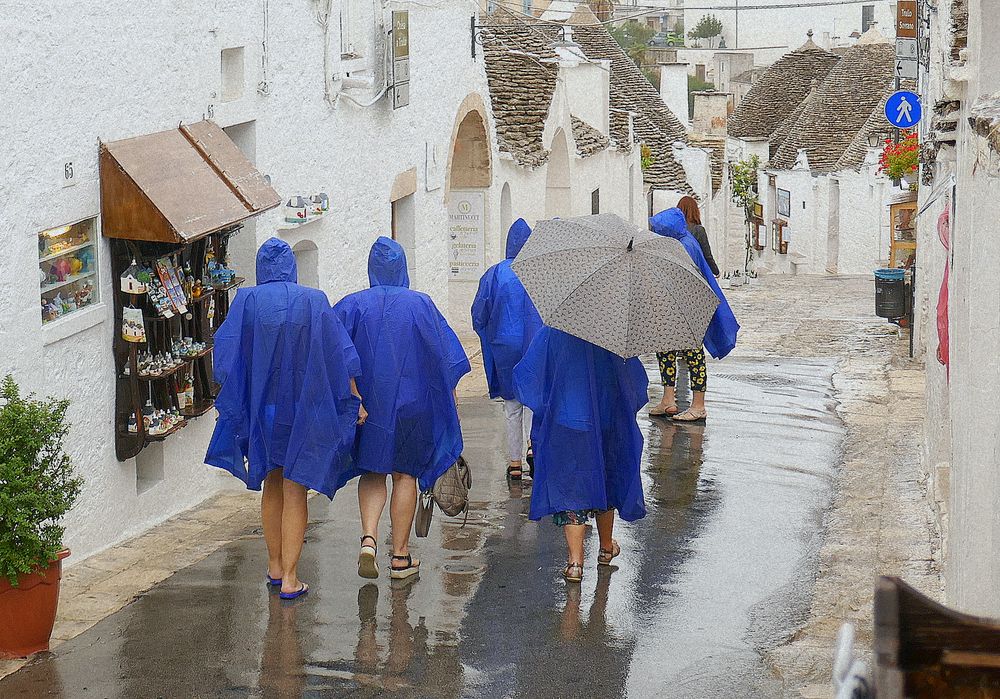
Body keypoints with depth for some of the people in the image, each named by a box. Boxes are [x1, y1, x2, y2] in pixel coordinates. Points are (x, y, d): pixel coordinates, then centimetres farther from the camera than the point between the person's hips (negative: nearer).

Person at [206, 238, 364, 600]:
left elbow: (225, 350, -7)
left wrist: (228, 399, 4)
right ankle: (290, 578, -3)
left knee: (272, 483, 19)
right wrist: (354, 401, 3)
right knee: (295, 491, 2)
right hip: (304, 406, -1)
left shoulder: (247, 301, -4)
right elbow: (339, 353, -3)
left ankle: (275, 566, 26)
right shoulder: (314, 301, -4)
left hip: (261, 406, 1)